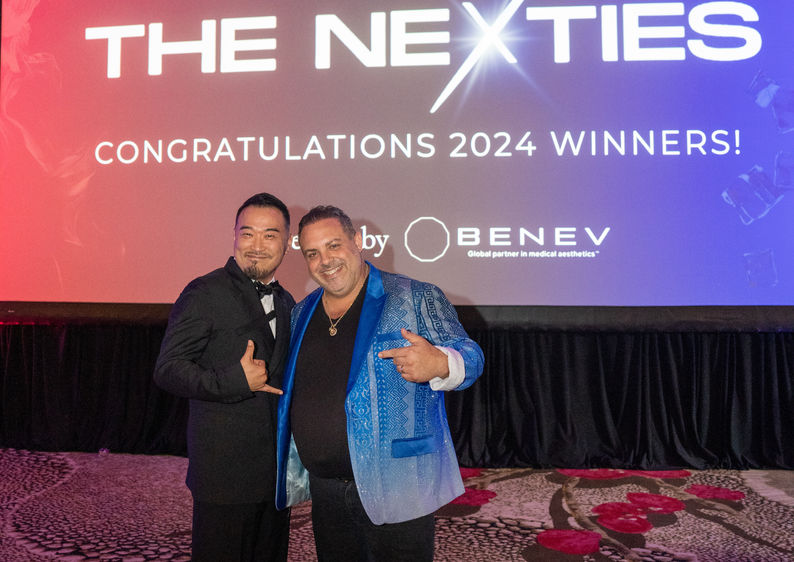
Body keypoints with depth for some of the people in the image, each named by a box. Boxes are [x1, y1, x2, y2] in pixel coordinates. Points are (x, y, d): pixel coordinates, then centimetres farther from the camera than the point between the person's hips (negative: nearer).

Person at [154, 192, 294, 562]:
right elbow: (167, 369, -14)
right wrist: (235, 381, -25)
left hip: (277, 472, 7)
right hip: (225, 472, -6)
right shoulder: (205, 294, -10)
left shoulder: (287, 303, 12)